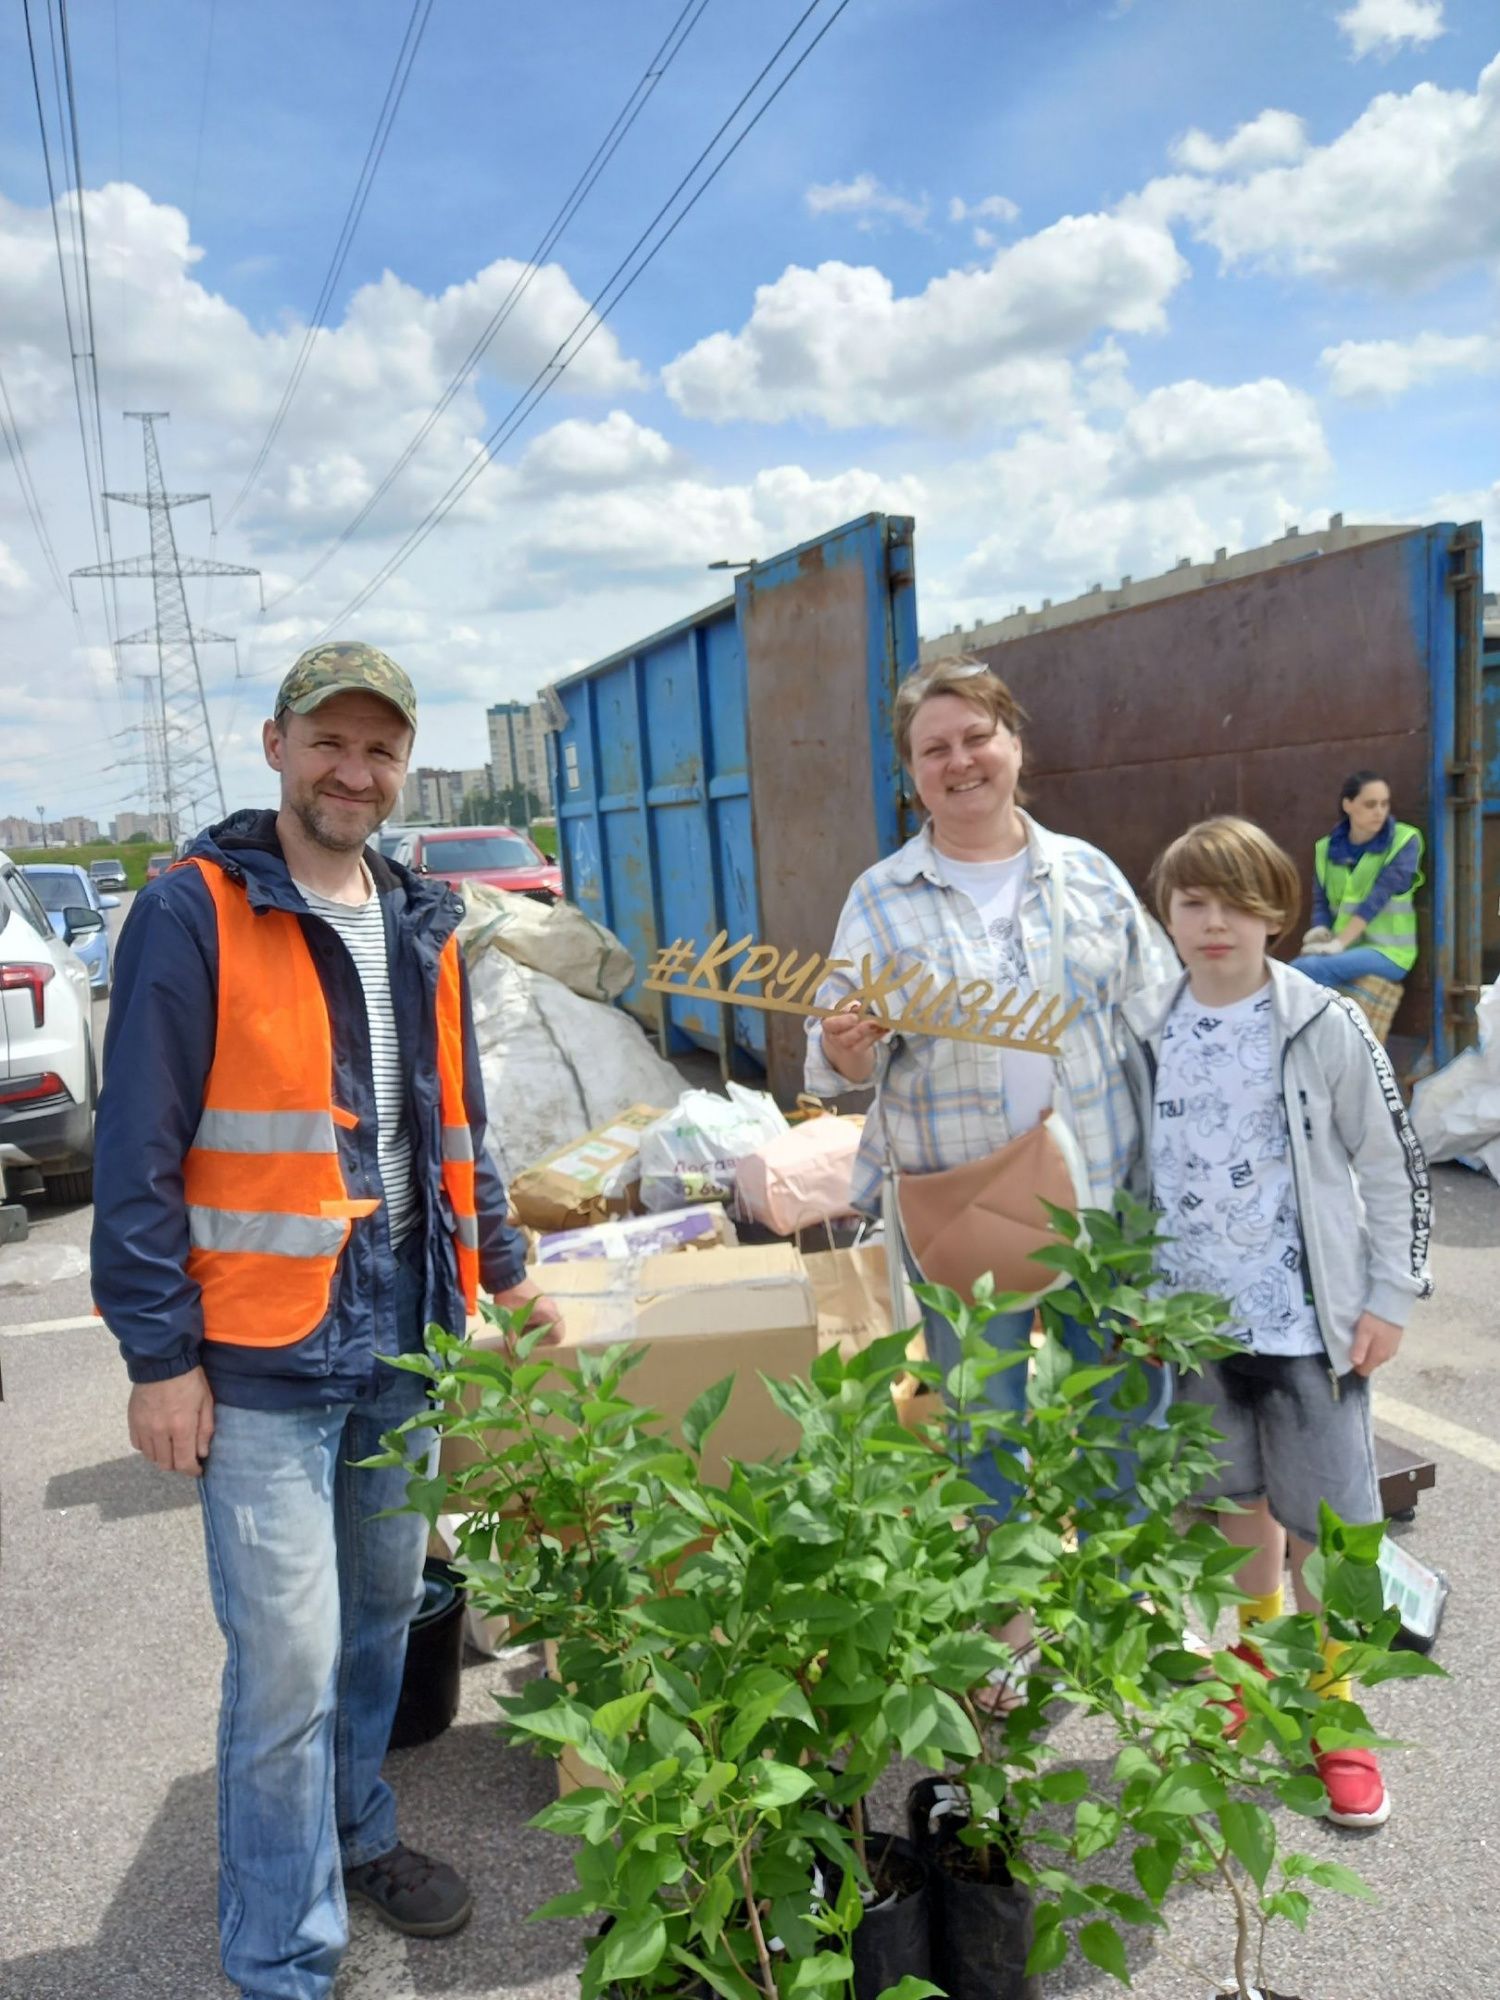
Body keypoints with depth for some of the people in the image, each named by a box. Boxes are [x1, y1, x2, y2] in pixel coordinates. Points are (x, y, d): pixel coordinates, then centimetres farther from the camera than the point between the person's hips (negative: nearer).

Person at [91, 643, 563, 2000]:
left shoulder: (424, 929, 10)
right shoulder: (197, 913, -9)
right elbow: (139, 1152, -11)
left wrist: (506, 1272, 18)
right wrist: (159, 1355, -12)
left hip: (404, 1334, 6)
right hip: (260, 1356, -6)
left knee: (384, 1612, 19)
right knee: (289, 1658, -2)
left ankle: (355, 1835, 43)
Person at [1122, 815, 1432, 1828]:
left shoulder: (1325, 1026, -9)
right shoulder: (1145, 1031, 0)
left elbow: (1393, 1164, -5)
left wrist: (1391, 1297, -7)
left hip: (1310, 1323, -3)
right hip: (1199, 1321, 3)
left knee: (1322, 1523, 5)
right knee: (1241, 1499, 20)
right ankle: (1257, 1659, 42)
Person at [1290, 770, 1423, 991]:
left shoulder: (1404, 842, -3)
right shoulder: (1327, 848, 9)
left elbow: (1378, 897, -15)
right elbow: (1321, 901, 7)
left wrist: (1339, 943, -26)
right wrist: (1320, 930, -18)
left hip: (1387, 951, -4)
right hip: (1344, 949, 4)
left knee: (1311, 968, -31)